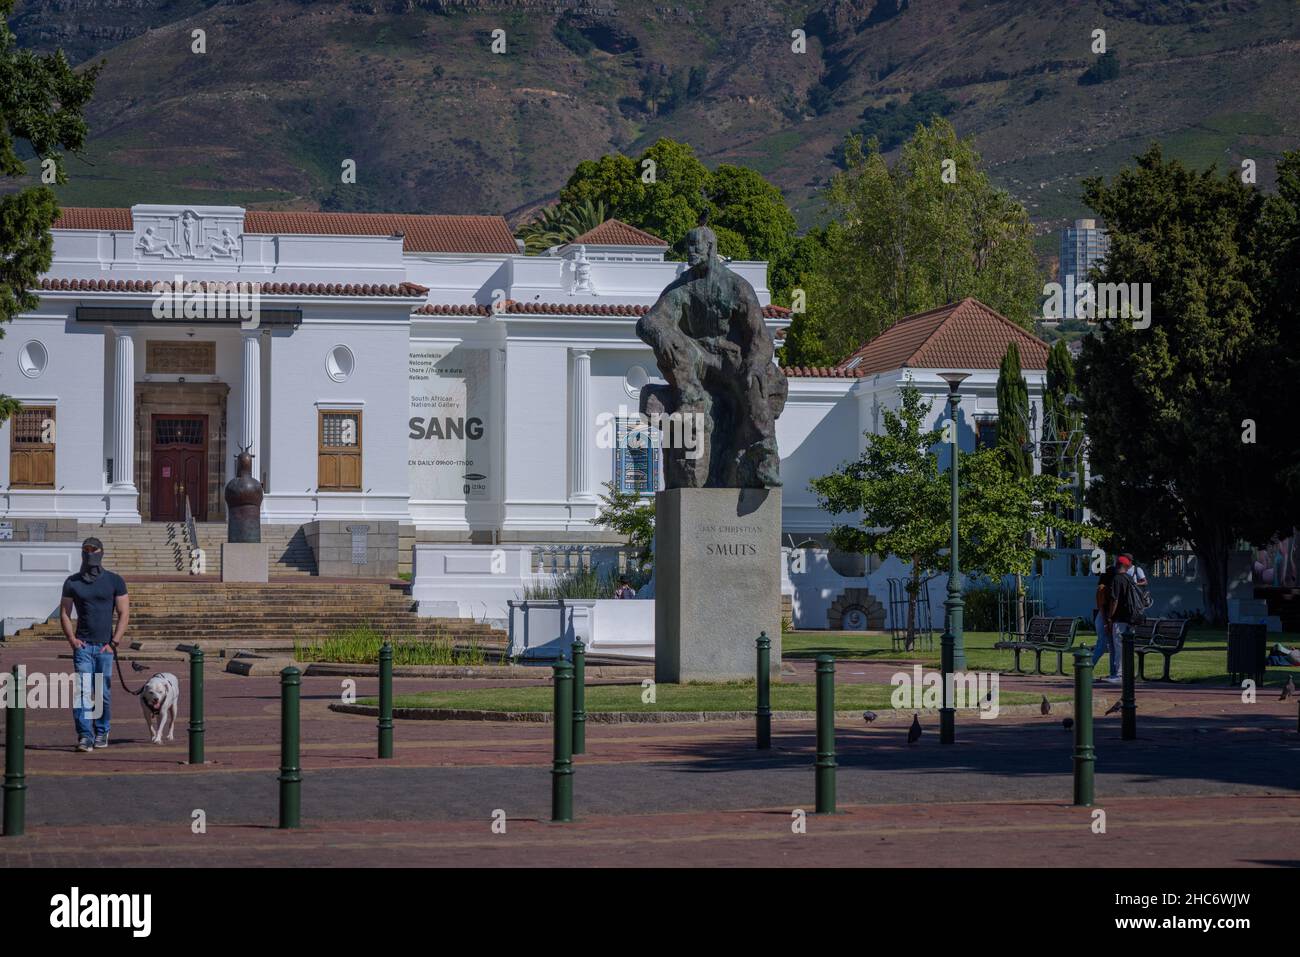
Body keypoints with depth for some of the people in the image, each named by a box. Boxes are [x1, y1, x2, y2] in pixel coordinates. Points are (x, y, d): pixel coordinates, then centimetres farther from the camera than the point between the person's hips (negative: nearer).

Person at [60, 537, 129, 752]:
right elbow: (64, 613, 11)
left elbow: (124, 613, 3)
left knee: (103, 693, 2)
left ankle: (101, 732, 16)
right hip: (83, 645, 0)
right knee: (83, 691, -11)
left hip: (105, 646, 0)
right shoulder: (72, 582, 7)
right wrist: (72, 639, -3)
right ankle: (85, 736, -13)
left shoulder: (114, 581, 4)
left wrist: (114, 642, -6)